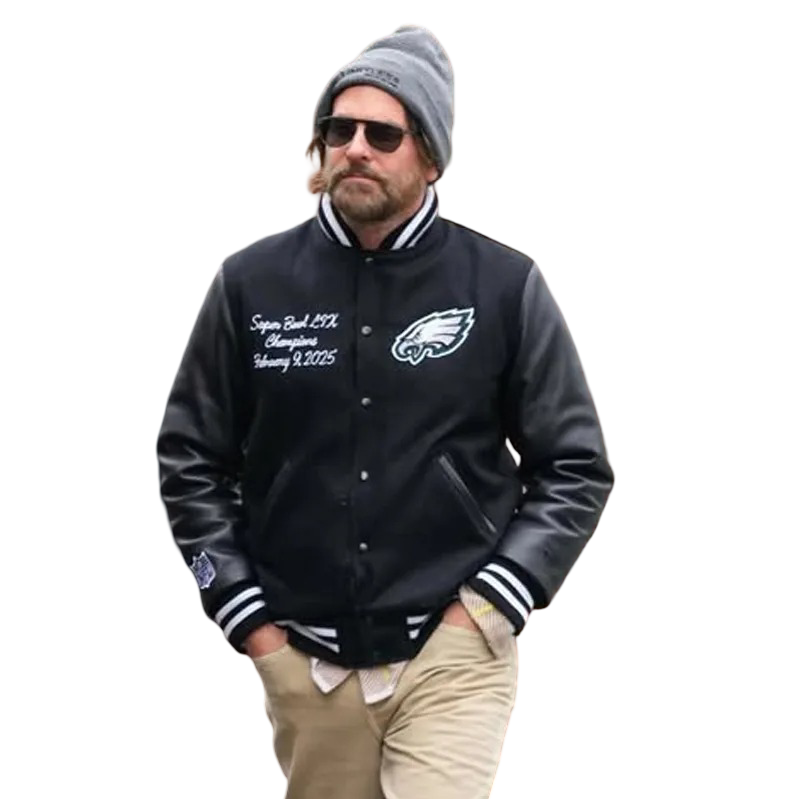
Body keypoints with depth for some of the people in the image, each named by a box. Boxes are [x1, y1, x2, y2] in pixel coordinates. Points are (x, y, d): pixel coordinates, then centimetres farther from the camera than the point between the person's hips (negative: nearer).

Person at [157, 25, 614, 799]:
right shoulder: (252, 283, 1)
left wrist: (494, 600, -7)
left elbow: (576, 466, 2)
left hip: (451, 654, -2)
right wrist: (244, 614, 1)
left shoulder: (504, 285, -3)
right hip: (303, 660, 2)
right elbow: (190, 460, 7)